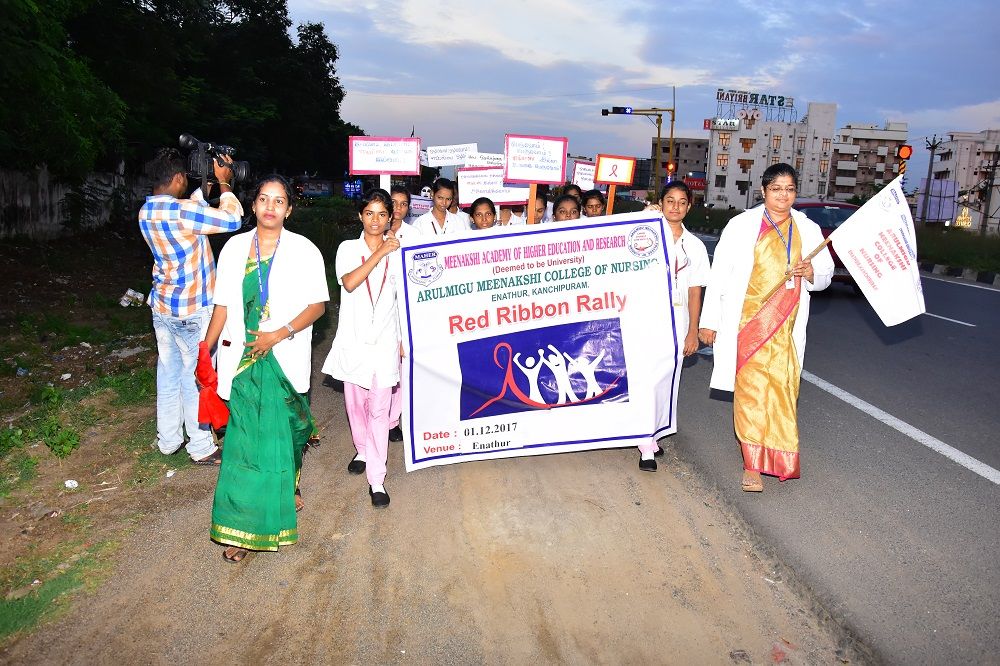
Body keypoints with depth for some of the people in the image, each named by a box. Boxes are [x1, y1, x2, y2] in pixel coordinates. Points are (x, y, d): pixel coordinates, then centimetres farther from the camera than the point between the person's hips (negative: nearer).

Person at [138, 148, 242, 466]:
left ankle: (168, 440, 29)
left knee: (168, 374, 17)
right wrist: (223, 182, -9)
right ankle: (202, 448, 14)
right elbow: (231, 219, -21)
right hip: (192, 309, -8)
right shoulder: (181, 211, -21)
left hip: (162, 307, 8)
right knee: (197, 378, 3)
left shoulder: (146, 212, 5)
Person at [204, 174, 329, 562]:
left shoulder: (304, 251, -2)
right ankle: (241, 528, 15)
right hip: (243, 357, 2)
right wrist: (206, 348, 4)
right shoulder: (235, 247, 5)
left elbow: (318, 304, -4)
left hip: (284, 358, -1)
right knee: (245, 438, 4)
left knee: (281, 433, 8)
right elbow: (223, 304, 8)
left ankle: (286, 489, 38)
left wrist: (281, 333, -15)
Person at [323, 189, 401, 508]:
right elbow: (349, 283, -16)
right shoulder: (348, 249, 3)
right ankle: (363, 451, 40)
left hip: (384, 341, -1)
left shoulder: (397, 251, 4)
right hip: (354, 339, 1)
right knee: (356, 403, 14)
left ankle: (376, 479, 0)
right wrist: (380, 253, -18)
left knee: (379, 409, -4)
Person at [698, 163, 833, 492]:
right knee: (751, 390, -5)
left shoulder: (808, 230, 11)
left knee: (783, 390, 0)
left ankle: (779, 459, 18)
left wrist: (812, 273, -7)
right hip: (747, 322, -2)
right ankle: (752, 465, 1)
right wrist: (709, 320, 0)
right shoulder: (742, 224, 3)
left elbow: (826, 274, 18)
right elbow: (719, 274, 2)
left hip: (786, 327, 3)